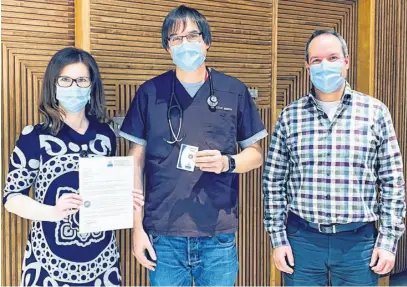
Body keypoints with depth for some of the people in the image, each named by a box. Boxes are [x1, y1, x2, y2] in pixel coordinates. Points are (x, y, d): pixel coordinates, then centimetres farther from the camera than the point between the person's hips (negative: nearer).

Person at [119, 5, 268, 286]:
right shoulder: (149, 93, 1)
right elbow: (136, 163, 4)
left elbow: (256, 154, 7)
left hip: (218, 236, 1)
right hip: (163, 235, 0)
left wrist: (226, 163, -14)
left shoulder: (235, 91, 2)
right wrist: (137, 226, 0)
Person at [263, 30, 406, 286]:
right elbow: (274, 182, 5)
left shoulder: (375, 112, 1)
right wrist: (278, 238, 1)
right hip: (302, 238, 1)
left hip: (358, 239, 0)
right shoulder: (290, 116, 2)